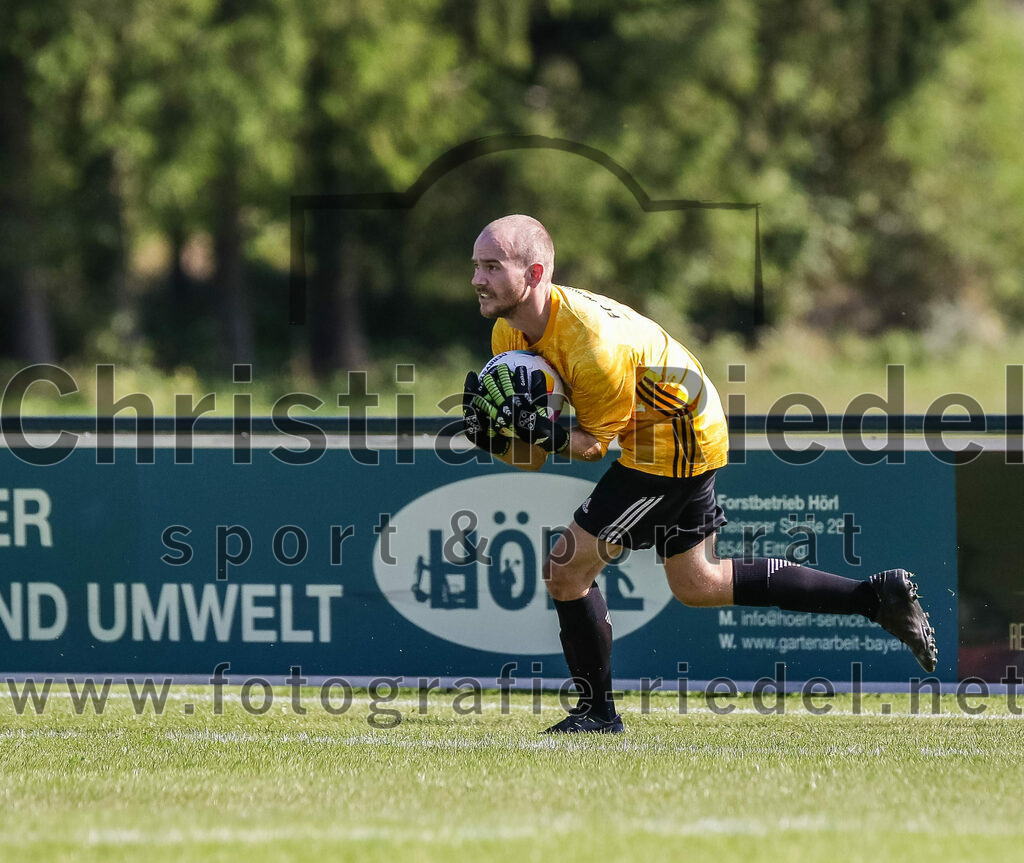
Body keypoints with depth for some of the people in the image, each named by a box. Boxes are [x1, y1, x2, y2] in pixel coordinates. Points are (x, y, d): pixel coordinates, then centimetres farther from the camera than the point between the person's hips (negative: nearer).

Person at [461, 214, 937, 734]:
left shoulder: (593, 345, -32)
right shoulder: (510, 334, -6)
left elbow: (595, 442, -16)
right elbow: (529, 459, -1)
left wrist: (545, 431, -35)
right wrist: (493, 432, -22)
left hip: (675, 443, -9)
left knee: (567, 569, -9)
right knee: (697, 585, 20)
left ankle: (598, 713, 8)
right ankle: (878, 597, 24)